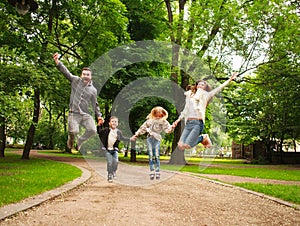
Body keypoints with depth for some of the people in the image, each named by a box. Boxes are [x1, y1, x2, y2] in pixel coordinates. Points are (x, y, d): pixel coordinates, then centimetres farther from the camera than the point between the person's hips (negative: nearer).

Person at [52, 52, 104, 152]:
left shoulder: (93, 90, 11)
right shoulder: (75, 80, 6)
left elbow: (95, 104, 18)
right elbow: (65, 72, -3)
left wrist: (99, 116, 10)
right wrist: (57, 61, -18)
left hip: (86, 114, 2)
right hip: (74, 113, -2)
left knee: (92, 130, -20)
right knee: (74, 131, -22)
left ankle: (80, 140, 12)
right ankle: (71, 139, 19)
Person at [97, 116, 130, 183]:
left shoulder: (118, 132, 5)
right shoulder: (106, 130, -1)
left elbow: (123, 138, 21)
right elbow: (99, 132, 4)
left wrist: (130, 139, 20)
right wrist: (99, 125, -6)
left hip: (115, 149, 2)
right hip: (108, 149, -2)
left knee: (116, 161, -10)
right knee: (109, 163, -4)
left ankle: (114, 172, 17)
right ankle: (110, 175, 10)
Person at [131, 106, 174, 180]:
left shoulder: (163, 121, 11)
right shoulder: (150, 120, 18)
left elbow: (168, 129, 0)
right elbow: (142, 128, 21)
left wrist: (172, 127, -21)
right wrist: (136, 135, 16)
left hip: (157, 139, -2)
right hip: (149, 139, 2)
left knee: (156, 156, -10)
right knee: (151, 157, -1)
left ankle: (157, 172, -3)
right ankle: (152, 172, 2)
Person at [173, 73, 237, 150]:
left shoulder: (205, 95, 10)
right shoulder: (189, 95, 21)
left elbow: (219, 88, 6)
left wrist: (230, 79, 2)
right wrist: (178, 120, 18)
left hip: (198, 123, -5)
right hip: (188, 123, 5)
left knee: (186, 146, -18)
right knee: (180, 145, -9)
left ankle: (203, 138, 11)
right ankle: (202, 137, 13)